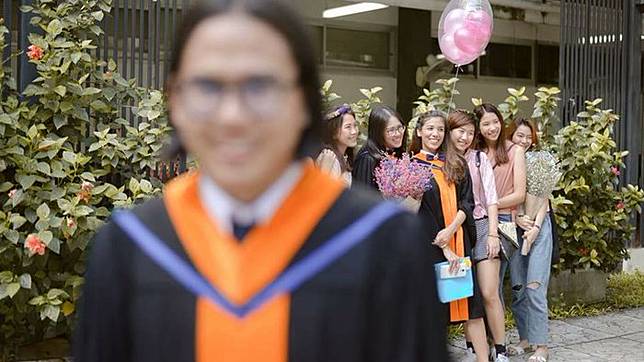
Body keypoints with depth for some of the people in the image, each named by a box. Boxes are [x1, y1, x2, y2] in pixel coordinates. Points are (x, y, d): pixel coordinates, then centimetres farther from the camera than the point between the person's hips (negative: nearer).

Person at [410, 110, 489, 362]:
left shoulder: (457, 164, 13)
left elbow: (467, 202, 6)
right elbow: (415, 210, -6)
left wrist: (451, 229, -12)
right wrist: (443, 247, -12)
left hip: (459, 240, 3)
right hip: (428, 244, -3)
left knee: (470, 301, 0)